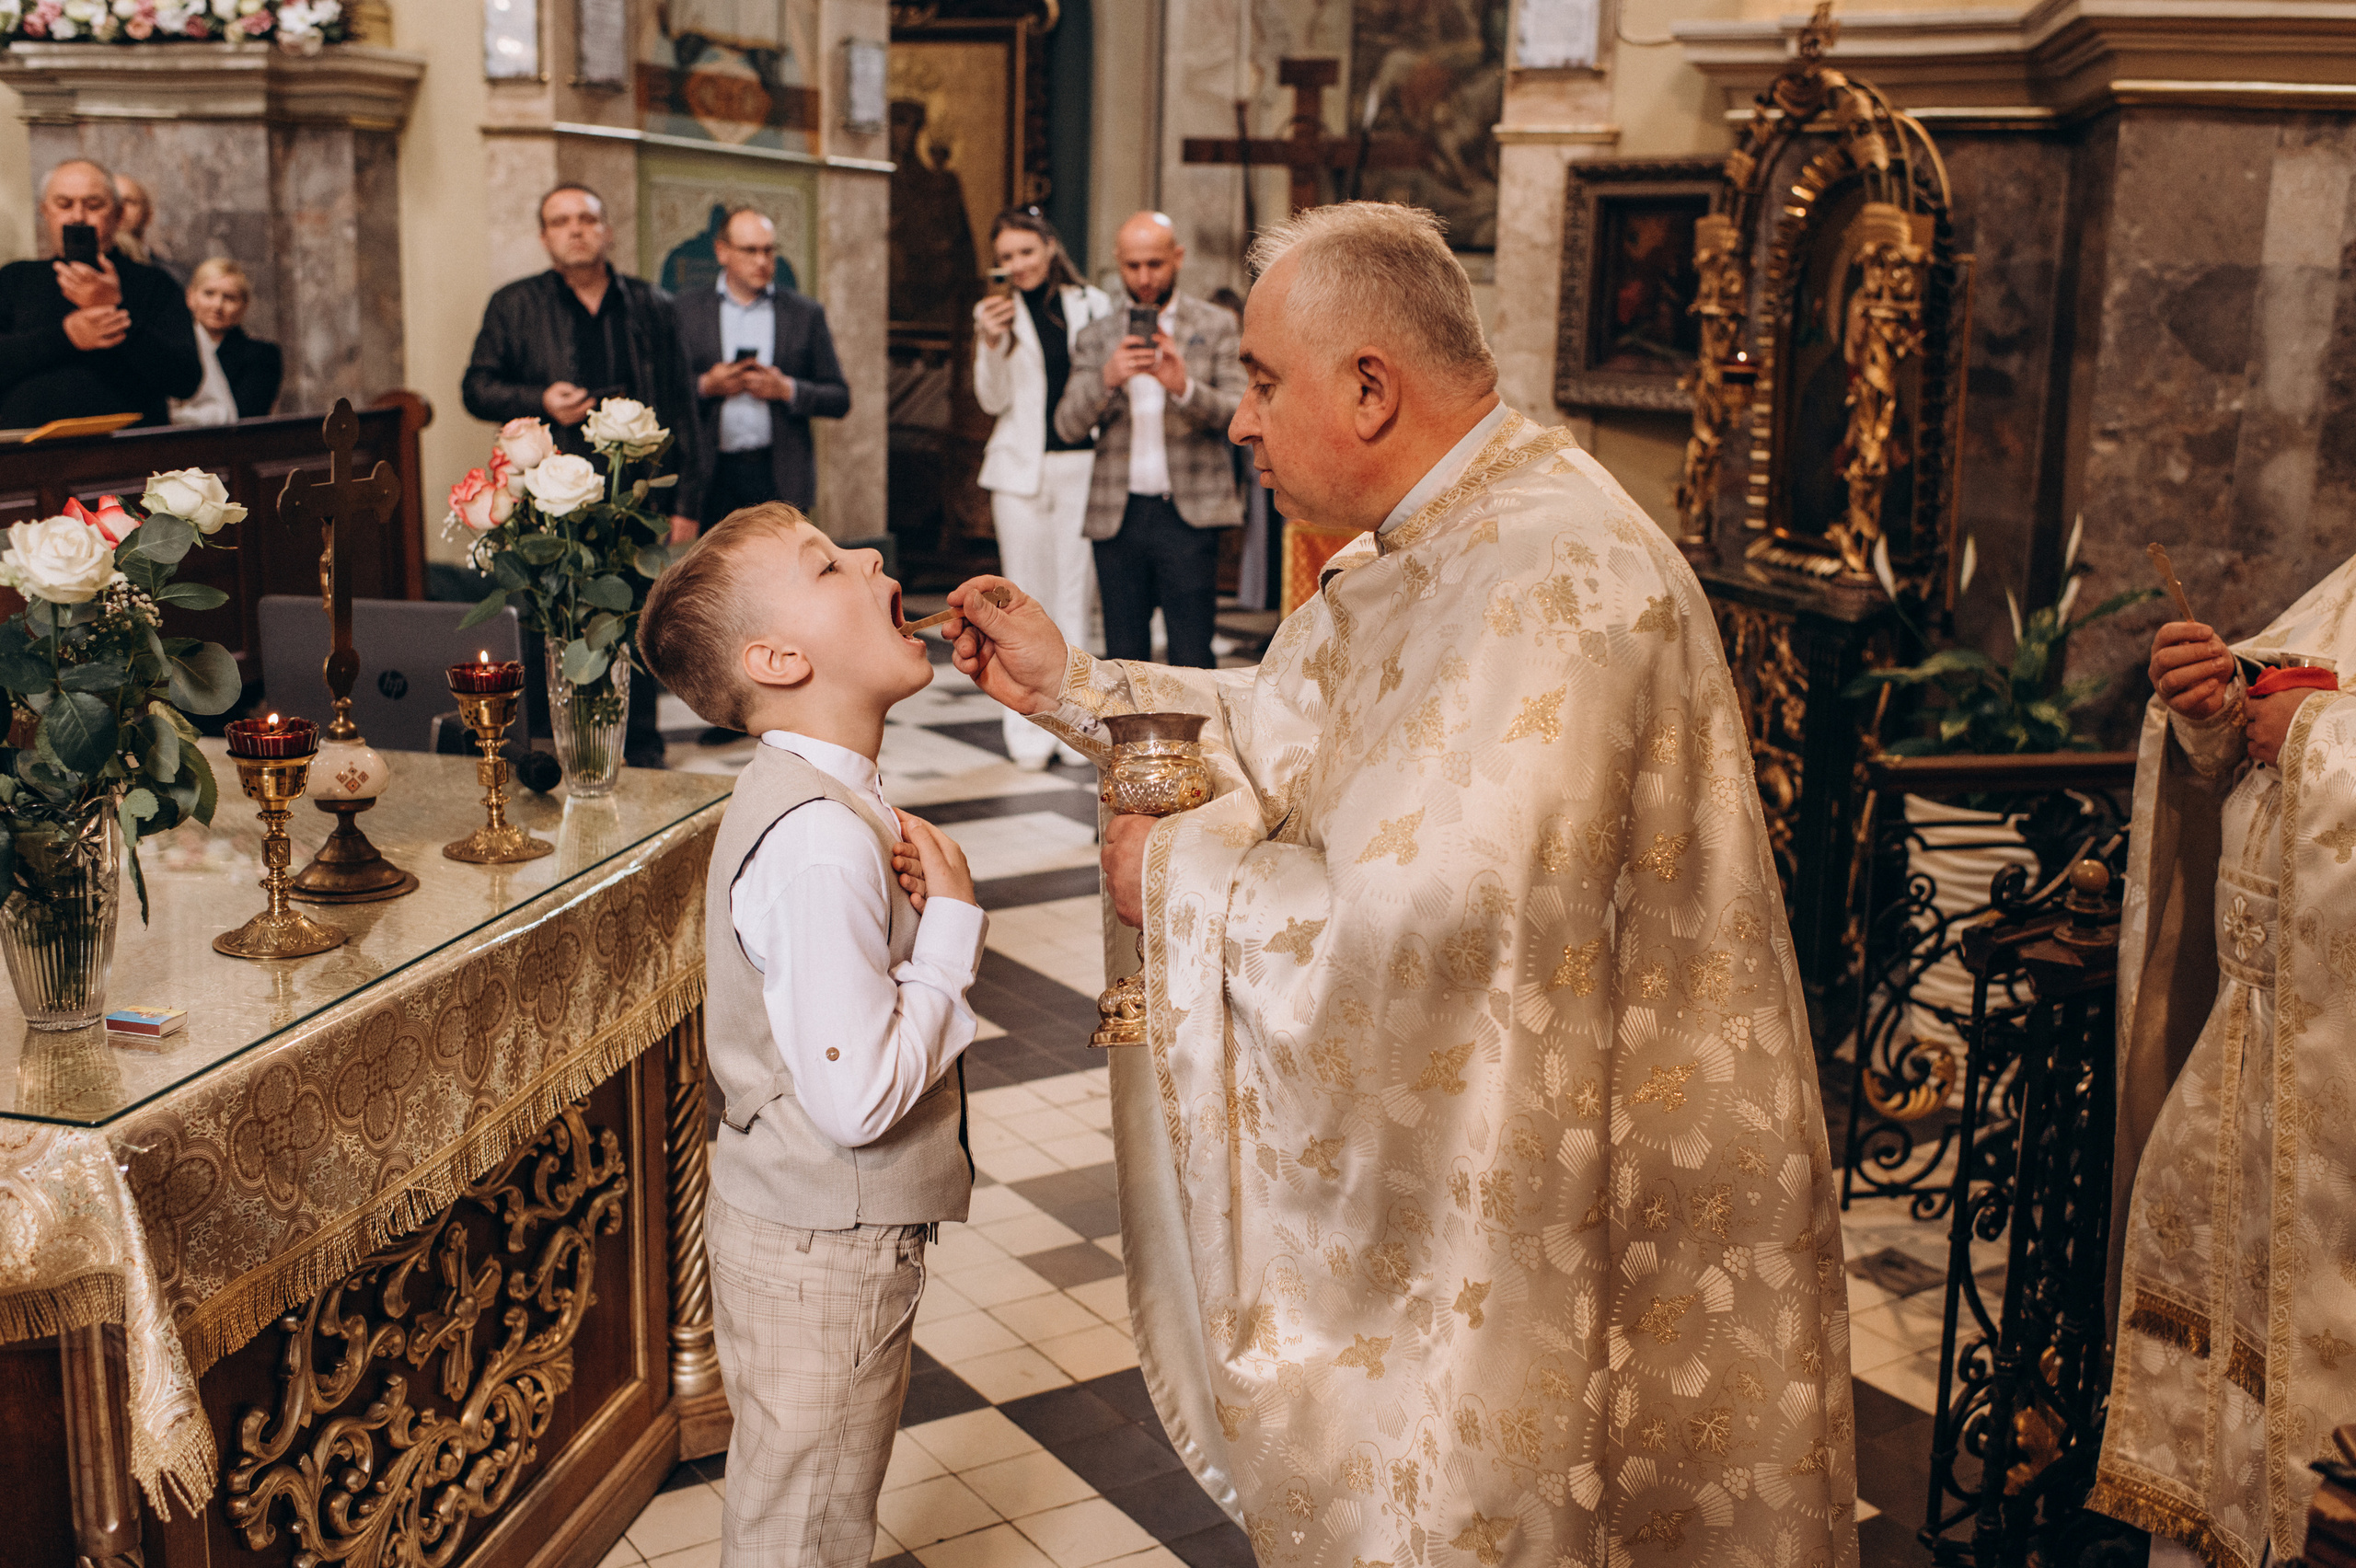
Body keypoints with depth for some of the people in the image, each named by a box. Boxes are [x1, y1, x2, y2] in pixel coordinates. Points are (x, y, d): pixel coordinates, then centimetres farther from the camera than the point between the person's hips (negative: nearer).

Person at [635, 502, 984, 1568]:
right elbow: (858, 1094, -31)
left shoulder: (820, 796, 4)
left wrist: (913, 902, -8)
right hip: (821, 1251, -9)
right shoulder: (817, 842, -28)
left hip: (837, 1234, 9)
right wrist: (951, 919, -21)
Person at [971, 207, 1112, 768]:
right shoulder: (996, 313, 3)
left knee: (1074, 597, 3)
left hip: (1081, 467, 0)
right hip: (1021, 468, 0)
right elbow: (993, 401, -1)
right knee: (1028, 601, 4)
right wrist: (991, 343, -16)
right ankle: (1030, 731, 9)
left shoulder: (1092, 305, 3)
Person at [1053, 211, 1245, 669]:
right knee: (1123, 656, 5)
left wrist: (1184, 387, -21)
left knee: (1192, 658, -7)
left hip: (1188, 512, -2)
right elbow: (1068, 425, 3)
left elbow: (1239, 413, -2)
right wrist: (1106, 379, -17)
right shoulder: (1095, 336, 12)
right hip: (1118, 515, 2)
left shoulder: (1216, 326, 7)